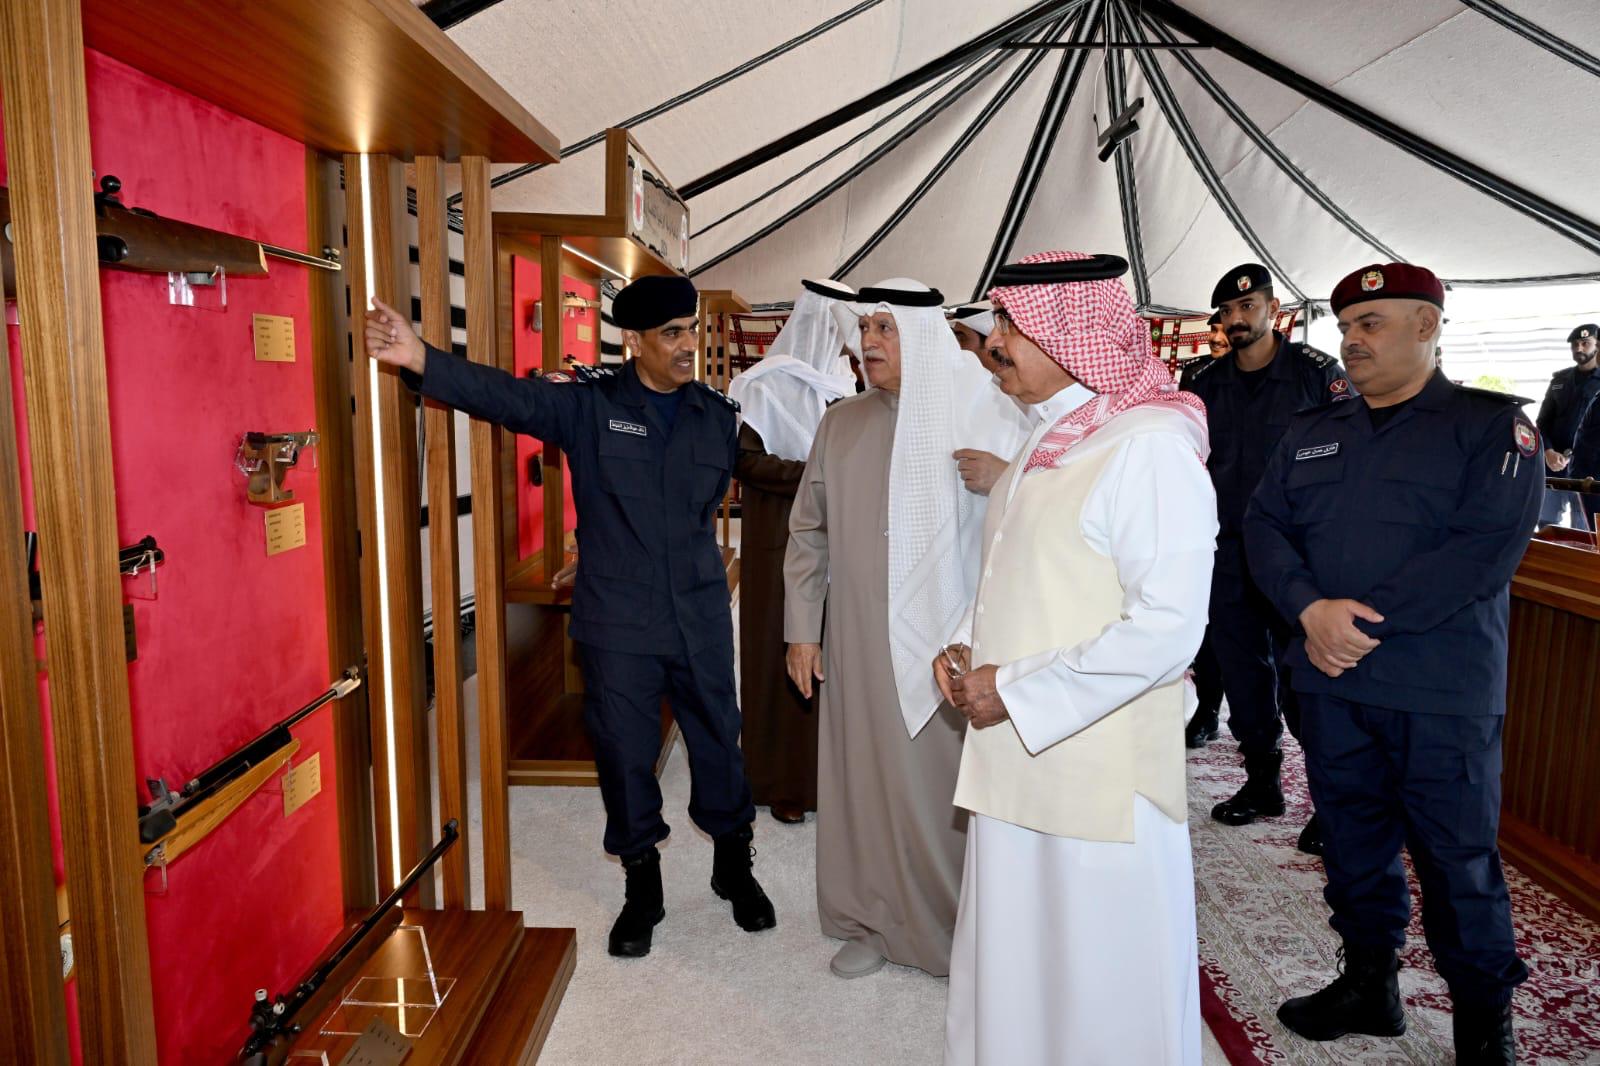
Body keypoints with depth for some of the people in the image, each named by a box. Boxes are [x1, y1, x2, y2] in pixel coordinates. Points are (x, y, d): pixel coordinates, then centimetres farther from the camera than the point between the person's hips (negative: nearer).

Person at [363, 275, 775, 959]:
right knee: (625, 754, 9)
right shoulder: (589, 405, -6)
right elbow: (504, 394, -19)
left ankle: (733, 864, 37)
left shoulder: (716, 414, 4)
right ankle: (642, 884, 31)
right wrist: (423, 360, -32)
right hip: (617, 623, -2)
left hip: (701, 620, 2)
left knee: (719, 743, 13)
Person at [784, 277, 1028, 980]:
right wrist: (801, 629, 7)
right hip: (860, 641, 3)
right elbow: (809, 531, 10)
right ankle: (874, 918, 29)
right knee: (868, 773, 10)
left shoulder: (983, 416, -3)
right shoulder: (841, 425, 8)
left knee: (955, 779, 5)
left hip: (956, 639, -3)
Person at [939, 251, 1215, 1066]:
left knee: (1099, 989, 9)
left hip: (1098, 775, -8)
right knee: (1013, 966, 21)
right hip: (1015, 762, 8)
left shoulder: (1149, 446, -16)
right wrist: (969, 647, 4)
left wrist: (1016, 691, -17)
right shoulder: (1044, 441, 12)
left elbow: (1167, 627, -22)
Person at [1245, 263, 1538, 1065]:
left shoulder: (1492, 425, -2)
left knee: (1457, 857, 5)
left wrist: (1366, 620, -18)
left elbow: (1488, 546, -15)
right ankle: (1369, 982, 34)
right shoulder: (1311, 432, 13)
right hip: (1328, 680, 5)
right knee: (1353, 840, 16)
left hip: (1442, 694, -4)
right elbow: (1264, 524, 4)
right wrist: (1311, 608, -14)